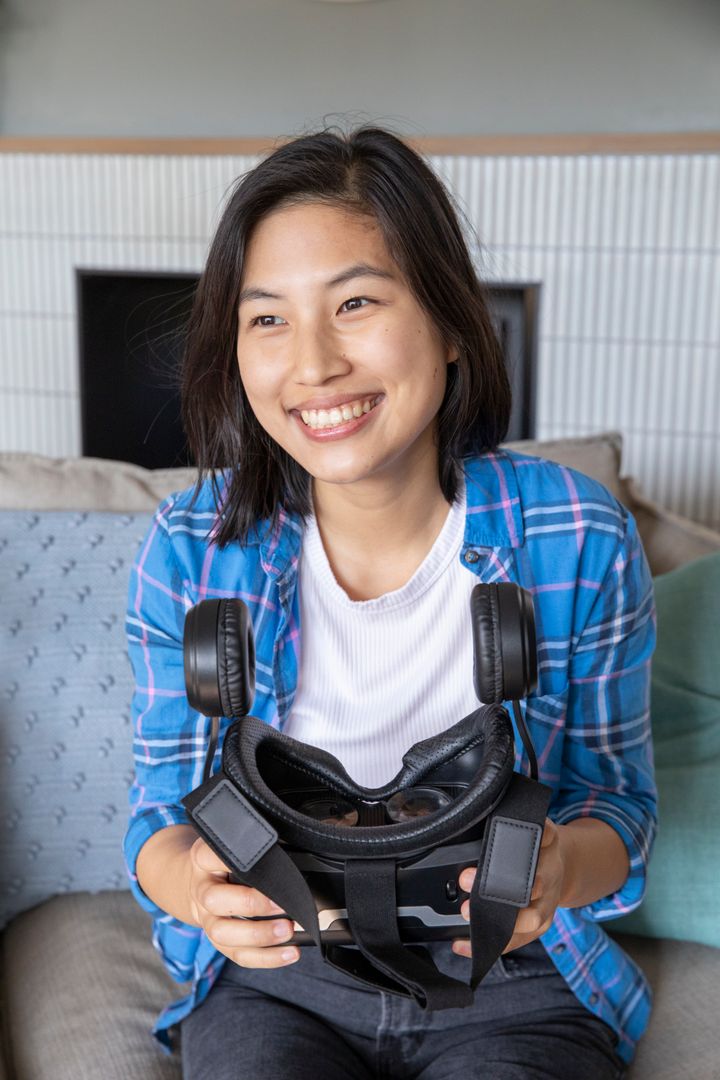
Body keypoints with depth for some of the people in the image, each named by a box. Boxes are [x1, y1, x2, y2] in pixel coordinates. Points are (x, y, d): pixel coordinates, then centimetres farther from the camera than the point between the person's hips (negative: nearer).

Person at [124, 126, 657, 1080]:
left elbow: (620, 795, -3)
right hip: (271, 975, 1)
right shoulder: (189, 546, -10)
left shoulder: (582, 541, -13)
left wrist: (564, 867, -25)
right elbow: (165, 802, -2)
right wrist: (187, 880, -25)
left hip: (515, 985, 0)